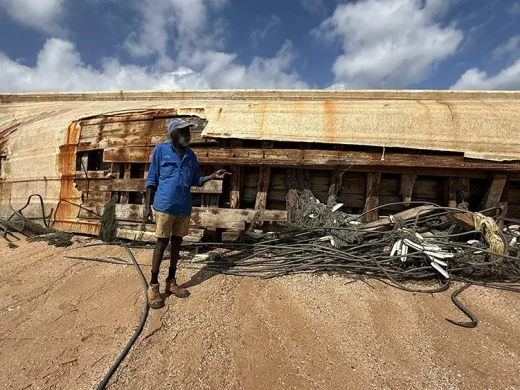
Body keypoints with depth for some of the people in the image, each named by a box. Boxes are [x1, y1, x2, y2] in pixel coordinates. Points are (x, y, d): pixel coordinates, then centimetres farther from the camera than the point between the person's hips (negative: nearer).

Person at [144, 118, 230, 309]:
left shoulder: (191, 155, 9)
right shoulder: (161, 150, -3)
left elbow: (195, 180, 13)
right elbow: (151, 180, -2)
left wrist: (213, 176, -2)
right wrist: (147, 206, -5)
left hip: (184, 208, 5)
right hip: (164, 206, -4)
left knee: (177, 243, 12)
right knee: (162, 243, 2)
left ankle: (171, 282, 28)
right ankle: (153, 286, 18)